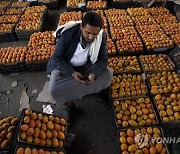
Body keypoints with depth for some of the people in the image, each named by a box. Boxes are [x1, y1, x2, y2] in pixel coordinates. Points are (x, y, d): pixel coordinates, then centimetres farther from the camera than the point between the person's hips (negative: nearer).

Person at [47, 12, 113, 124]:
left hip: (86, 65, 3)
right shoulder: (67, 34, -29)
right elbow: (57, 58, -20)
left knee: (108, 74, -18)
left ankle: (102, 90, 17)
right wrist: (72, 73, -34)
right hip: (64, 65, -2)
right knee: (54, 90, -24)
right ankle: (70, 106, 8)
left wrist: (94, 74, -33)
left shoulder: (102, 36, -19)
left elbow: (103, 59, -13)